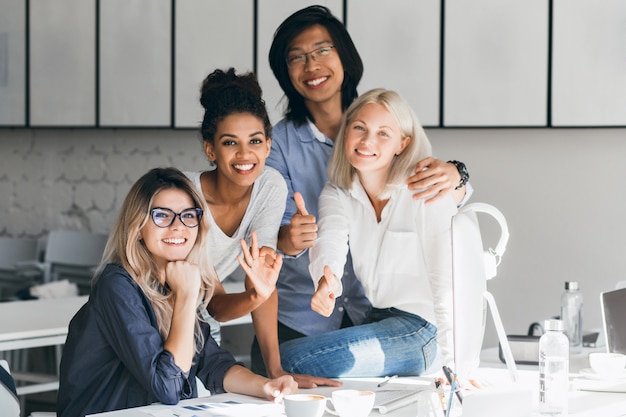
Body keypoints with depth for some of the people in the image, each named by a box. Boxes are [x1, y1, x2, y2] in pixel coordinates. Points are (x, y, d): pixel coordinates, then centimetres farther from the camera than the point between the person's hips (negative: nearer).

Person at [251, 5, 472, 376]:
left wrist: (453, 177, -27)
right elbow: (273, 227, -9)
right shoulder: (281, 143, 1)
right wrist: (287, 241, -34)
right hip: (299, 321, -1)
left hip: (373, 315, 1)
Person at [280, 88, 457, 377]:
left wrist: (455, 363, -21)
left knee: (289, 358, -22)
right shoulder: (336, 194, 5)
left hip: (419, 327, -5)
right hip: (374, 321, 5)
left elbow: (447, 281, -13)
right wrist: (326, 281, -41)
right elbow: (330, 241, -17)